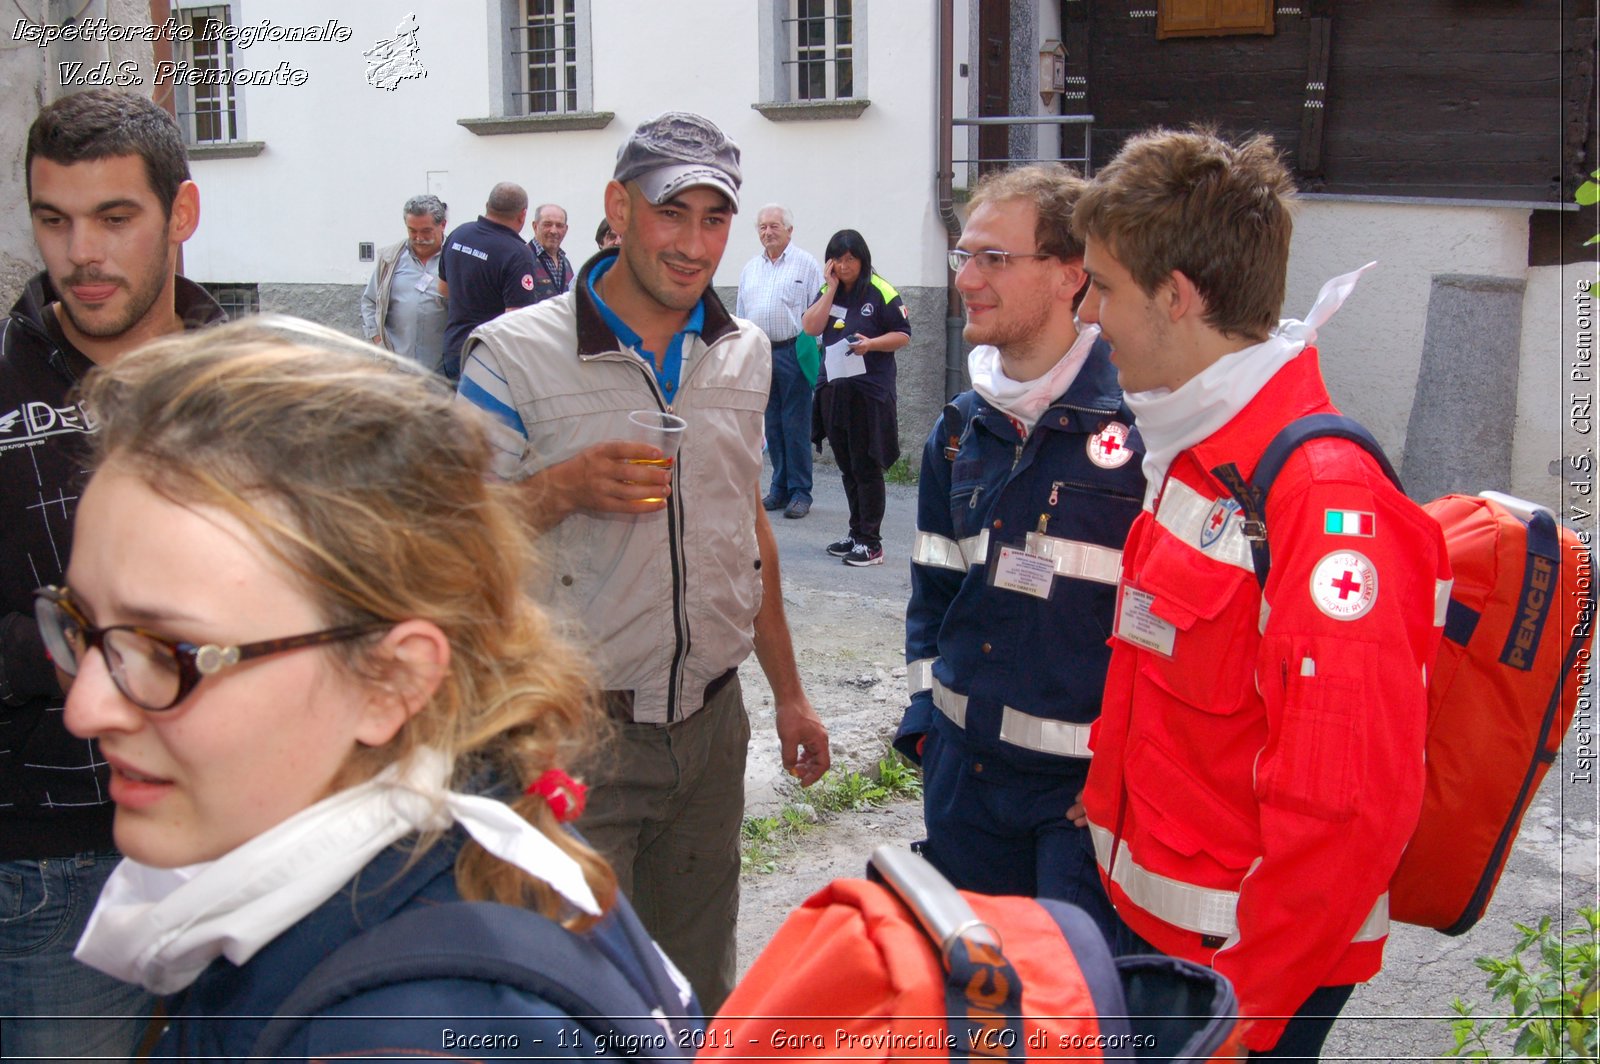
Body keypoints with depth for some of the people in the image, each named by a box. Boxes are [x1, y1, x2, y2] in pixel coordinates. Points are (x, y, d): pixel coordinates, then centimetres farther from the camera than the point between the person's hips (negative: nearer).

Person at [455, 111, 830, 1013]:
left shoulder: (746, 354, 7)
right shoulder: (517, 354, -10)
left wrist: (788, 691, 19)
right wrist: (564, 488, -24)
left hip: (712, 723, 5)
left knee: (700, 992, 16)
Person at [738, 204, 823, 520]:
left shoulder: (806, 264, 0)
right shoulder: (750, 269, 16)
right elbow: (741, 315, 20)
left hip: (793, 353, -5)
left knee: (796, 425, -5)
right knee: (772, 425, 9)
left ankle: (800, 492, 1)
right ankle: (779, 488, 16)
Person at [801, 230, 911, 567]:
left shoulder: (881, 292, -5)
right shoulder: (828, 291, 11)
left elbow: (903, 335, -4)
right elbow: (811, 327, -2)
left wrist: (871, 343, -20)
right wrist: (831, 287, -5)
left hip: (869, 391, -6)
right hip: (833, 389, 6)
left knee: (867, 466, -4)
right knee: (847, 466, 14)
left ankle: (871, 542, 0)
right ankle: (856, 533, 24)